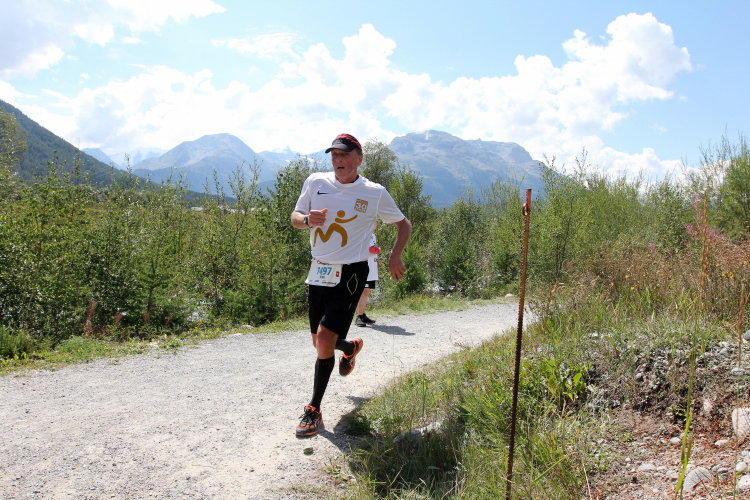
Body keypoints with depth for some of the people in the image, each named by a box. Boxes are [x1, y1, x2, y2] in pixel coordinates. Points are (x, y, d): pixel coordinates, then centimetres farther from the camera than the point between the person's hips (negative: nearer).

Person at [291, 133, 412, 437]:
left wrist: (395, 255, -9)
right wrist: (308, 219, -15)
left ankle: (314, 411, 2)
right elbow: (295, 218, 9)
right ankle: (351, 347, 49)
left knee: (325, 337, -15)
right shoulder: (315, 182, 1)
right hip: (319, 271, 4)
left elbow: (404, 224, 7)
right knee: (319, 342, 12)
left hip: (350, 274, -4)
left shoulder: (374, 193, -5)